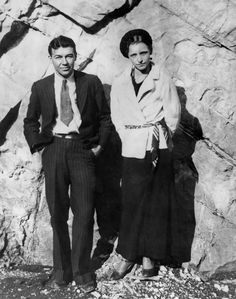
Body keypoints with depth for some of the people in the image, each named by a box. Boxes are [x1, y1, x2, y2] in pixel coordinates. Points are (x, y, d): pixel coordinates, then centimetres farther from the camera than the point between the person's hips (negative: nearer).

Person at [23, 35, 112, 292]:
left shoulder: (91, 83, 6)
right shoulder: (40, 87, 9)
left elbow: (104, 117, 10)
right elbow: (30, 122, 17)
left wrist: (100, 144, 1)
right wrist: (37, 147, 6)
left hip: (82, 148, -1)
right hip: (53, 149, 2)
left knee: (84, 212, -2)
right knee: (57, 213, 6)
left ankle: (81, 271, 14)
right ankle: (61, 270, 20)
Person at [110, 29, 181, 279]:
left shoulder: (162, 79, -2)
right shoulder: (120, 83, 6)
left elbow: (173, 113, 1)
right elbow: (117, 118, 11)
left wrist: (159, 136, 5)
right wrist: (129, 137, 3)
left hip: (159, 148, -1)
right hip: (132, 149, 1)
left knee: (157, 203, 4)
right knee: (132, 203, 1)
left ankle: (149, 256, 16)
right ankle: (127, 255, 13)